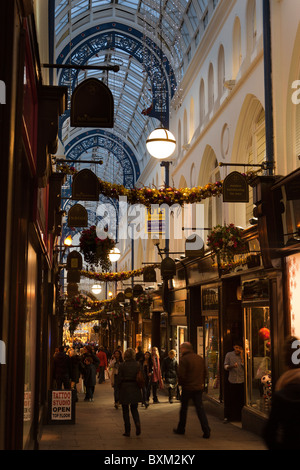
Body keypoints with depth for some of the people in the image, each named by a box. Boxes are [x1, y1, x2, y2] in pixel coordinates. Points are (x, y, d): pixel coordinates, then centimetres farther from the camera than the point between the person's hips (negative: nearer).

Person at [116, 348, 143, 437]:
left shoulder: (122, 365, -10)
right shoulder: (138, 365, -2)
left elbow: (119, 379, -7)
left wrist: (119, 388, 7)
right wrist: (139, 386, 12)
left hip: (125, 389, -3)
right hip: (135, 390, 3)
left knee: (125, 410, 8)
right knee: (134, 408, 17)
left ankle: (127, 431, 9)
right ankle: (137, 422, -10)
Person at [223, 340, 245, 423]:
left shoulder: (243, 355, 7)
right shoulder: (229, 355, 6)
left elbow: (246, 366, -3)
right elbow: (225, 366, 1)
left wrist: (242, 357, -8)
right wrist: (232, 366, -18)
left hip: (241, 381, 0)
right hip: (231, 381, 0)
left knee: (241, 401, 3)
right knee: (229, 400, 1)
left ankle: (239, 417, 15)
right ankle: (227, 417, 11)